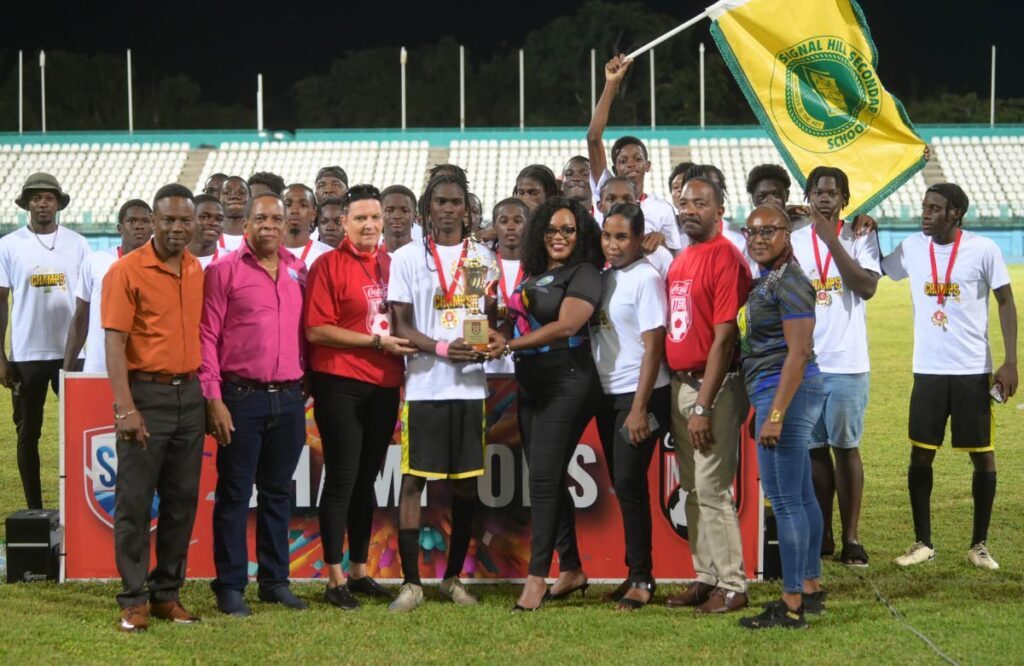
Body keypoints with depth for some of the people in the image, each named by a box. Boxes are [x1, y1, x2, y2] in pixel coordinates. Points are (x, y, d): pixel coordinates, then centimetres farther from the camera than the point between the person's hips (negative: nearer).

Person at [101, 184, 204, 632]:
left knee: (182, 501, 9)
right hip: (146, 394, -5)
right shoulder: (126, 271, -8)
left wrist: (209, 393, 10)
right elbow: (114, 343, -12)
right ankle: (133, 600, 5)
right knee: (135, 501, -1)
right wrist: (125, 408, -19)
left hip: (189, 395, 6)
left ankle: (167, 594, 18)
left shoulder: (197, 271, 10)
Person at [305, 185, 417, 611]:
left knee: (367, 479, 13)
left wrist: (404, 343, 4)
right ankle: (335, 579, 5)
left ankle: (359, 571, 22)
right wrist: (377, 342, -14)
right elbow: (316, 331, -12)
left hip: (384, 386, 6)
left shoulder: (391, 264, 11)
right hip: (340, 387, -5)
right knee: (341, 480, -2)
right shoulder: (328, 265, -5)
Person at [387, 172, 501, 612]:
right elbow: (401, 325, -1)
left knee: (466, 483, 6)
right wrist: (442, 349, -17)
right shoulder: (407, 258, 3)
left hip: (471, 385, 3)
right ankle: (411, 582, 0)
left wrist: (497, 339, -9)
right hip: (423, 386, -3)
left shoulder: (483, 258, 12)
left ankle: (453, 577, 17)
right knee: (413, 480, -5)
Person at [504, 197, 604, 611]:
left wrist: (511, 345, -19)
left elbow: (566, 325, -18)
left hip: (566, 384, -8)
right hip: (531, 386, 8)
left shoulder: (584, 274, -6)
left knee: (544, 478, -12)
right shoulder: (533, 274, 17)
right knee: (549, 479, 10)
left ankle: (537, 576, -12)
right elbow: (520, 321, 24)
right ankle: (571, 569, 19)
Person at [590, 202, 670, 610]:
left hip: (639, 394, -7)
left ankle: (642, 579, -1)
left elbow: (653, 346, -14)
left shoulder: (646, 278, -11)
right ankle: (635, 572, 20)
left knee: (628, 483, -8)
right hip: (607, 394, 7)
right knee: (621, 484, 11)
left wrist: (639, 407, -18)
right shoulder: (604, 277, 10)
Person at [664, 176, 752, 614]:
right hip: (680, 383, 9)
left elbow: (724, 337, -17)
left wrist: (703, 406, -20)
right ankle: (706, 578, 20)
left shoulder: (725, 258, -12)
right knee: (693, 489, 12)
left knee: (712, 489, -7)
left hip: (713, 387, -9)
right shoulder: (681, 259, 15)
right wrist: (681, 398, 13)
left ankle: (732, 586, 0)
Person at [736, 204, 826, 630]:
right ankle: (811, 588, 22)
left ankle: (792, 606, -6)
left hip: (786, 390, -10)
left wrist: (775, 414, -24)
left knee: (785, 501, -8)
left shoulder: (789, 284, -14)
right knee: (801, 496, 14)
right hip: (777, 393, 10)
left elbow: (799, 352, -20)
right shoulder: (765, 281, 16)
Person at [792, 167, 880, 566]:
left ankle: (851, 537, 4)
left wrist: (832, 241, -16)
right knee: (815, 448, 7)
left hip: (847, 364, -3)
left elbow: (867, 287, -15)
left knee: (846, 446, -1)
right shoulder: (793, 242, 8)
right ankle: (822, 535, 15)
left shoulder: (859, 239, -1)